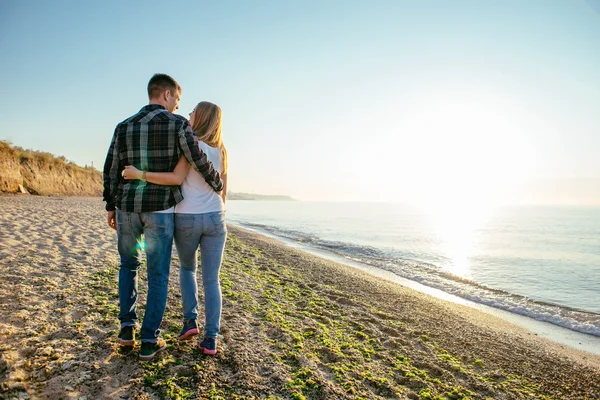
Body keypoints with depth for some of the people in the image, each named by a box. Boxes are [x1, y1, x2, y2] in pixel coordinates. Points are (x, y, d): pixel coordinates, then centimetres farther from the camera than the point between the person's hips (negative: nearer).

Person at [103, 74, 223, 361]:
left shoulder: (124, 126, 9)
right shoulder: (178, 124, -5)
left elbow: (111, 170, 10)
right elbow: (200, 163, -8)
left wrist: (111, 206, 19)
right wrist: (218, 185, 10)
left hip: (127, 207, 4)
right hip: (160, 209, -4)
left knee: (129, 265, 24)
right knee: (158, 274, 6)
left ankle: (127, 326, 20)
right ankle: (149, 341, 9)